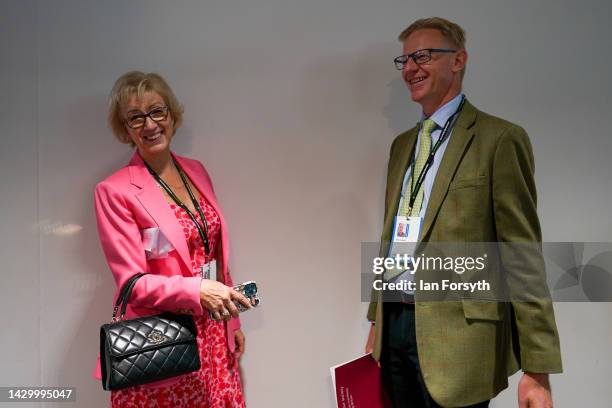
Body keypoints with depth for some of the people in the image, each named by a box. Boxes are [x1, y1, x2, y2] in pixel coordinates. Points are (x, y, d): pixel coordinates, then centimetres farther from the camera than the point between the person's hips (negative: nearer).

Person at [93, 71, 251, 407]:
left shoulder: (196, 171, 8)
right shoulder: (114, 191, -10)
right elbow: (132, 282, -12)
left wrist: (232, 321, 13)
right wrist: (198, 290, -26)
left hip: (213, 336, 5)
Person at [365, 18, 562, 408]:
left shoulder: (500, 138, -8)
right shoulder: (402, 144, 14)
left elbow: (523, 257, -12)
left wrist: (538, 369, -13)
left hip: (456, 335, -6)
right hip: (395, 327, 6)